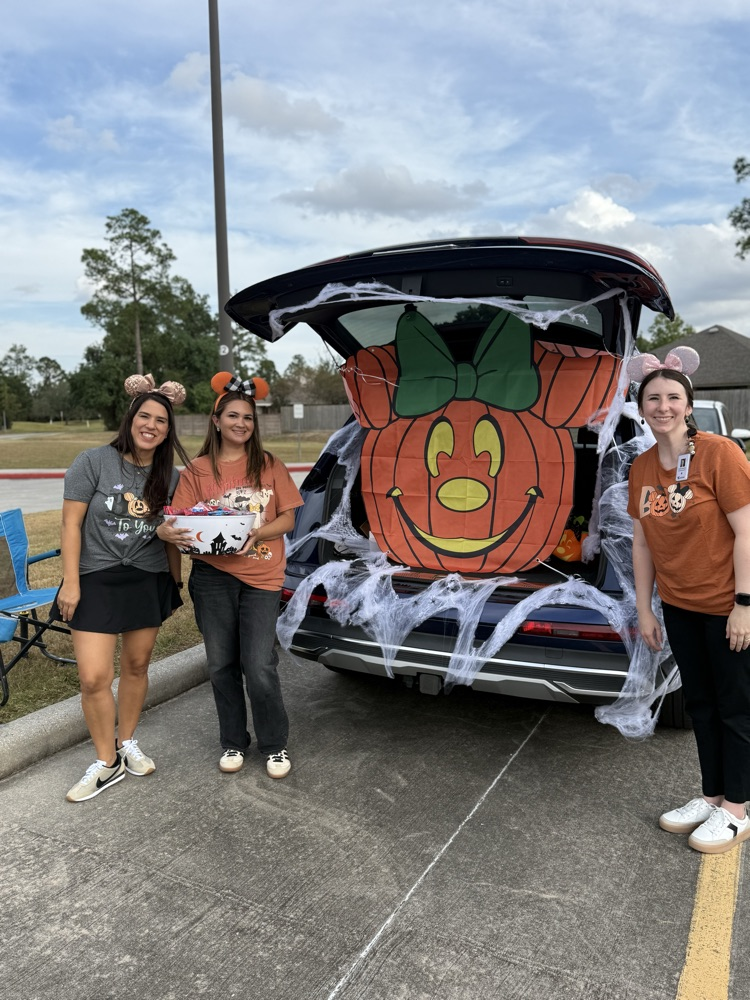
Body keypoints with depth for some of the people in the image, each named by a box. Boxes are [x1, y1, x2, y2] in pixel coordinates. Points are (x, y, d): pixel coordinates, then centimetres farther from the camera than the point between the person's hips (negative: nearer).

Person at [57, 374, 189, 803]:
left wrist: (177, 582, 13)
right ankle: (107, 762, 14)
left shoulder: (169, 476, 3)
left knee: (137, 666, 12)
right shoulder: (94, 462, -9)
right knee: (94, 678, -6)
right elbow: (72, 524, -8)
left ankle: (128, 742, 34)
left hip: (149, 581, 3)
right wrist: (71, 582, -11)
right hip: (96, 579, -3)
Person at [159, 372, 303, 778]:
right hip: (212, 575, 1)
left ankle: (275, 745, 19)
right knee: (222, 664, 11)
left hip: (261, 577, -1)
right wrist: (170, 532, -25)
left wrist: (256, 534, -16)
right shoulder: (197, 470, 4)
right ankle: (233, 742, 31)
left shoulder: (270, 466, 4)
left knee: (260, 668, -4)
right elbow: (180, 520, -2)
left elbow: (287, 518, 2)